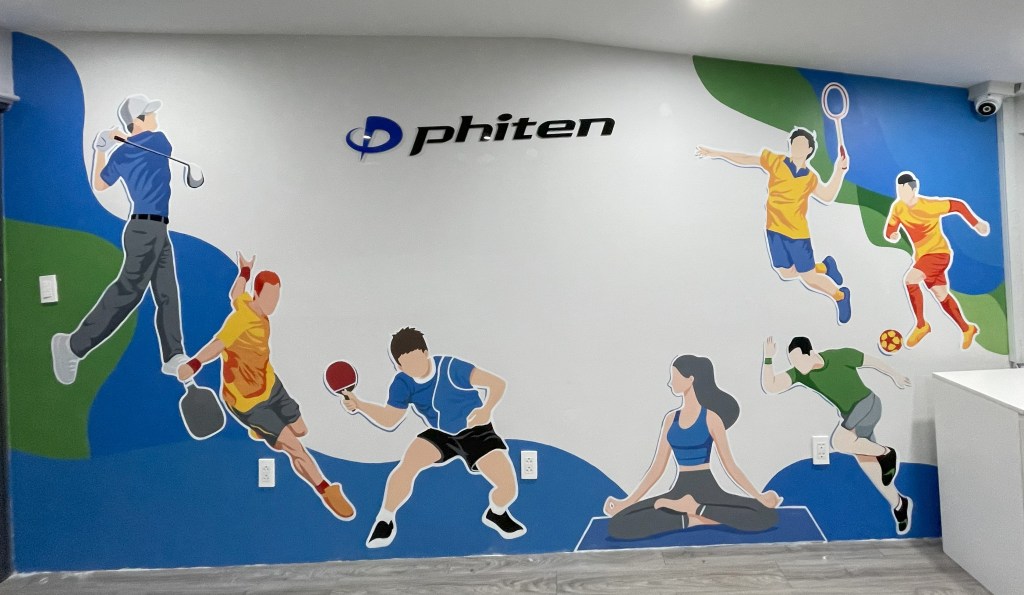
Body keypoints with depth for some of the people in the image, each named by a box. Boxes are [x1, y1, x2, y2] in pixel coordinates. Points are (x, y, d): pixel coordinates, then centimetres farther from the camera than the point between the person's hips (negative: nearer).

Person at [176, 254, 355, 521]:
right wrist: (194, 364, -68)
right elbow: (217, 344, -51)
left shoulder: (248, 303, -5)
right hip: (247, 401, -8)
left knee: (300, 430, 19)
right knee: (295, 448, -8)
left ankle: (262, 430, 51)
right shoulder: (240, 320, -31)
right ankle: (326, 492, 11)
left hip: (270, 384, 8)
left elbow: (234, 295, 19)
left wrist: (244, 271, 35)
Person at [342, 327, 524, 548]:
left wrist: (486, 410, -45)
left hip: (476, 432, -3)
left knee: (509, 488, -16)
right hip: (440, 435, 3)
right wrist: (359, 405, -17)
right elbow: (389, 420, -3)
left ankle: (497, 514, 22)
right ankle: (385, 521, 1)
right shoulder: (402, 384, -13)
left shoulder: (452, 368, -29)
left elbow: (497, 383, -30)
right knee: (406, 466, -24)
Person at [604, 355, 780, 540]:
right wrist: (627, 501, 10)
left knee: (768, 516, -25)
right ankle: (690, 519, -10)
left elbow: (730, 465, 0)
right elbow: (657, 468, 11)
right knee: (617, 525, -18)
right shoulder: (670, 419, 9)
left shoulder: (711, 417, -4)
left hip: (708, 491, -2)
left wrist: (758, 497, -5)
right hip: (679, 492, 3)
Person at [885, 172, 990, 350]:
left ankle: (921, 325, -13)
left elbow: (959, 205, -7)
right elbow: (890, 229, 2)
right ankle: (967, 329, 35)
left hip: (939, 253, -7)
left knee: (909, 280, -27)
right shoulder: (897, 207, -3)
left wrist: (976, 224, -3)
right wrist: (892, 235, -22)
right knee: (942, 296, 15)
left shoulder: (930, 205, -19)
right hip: (922, 256, 7)